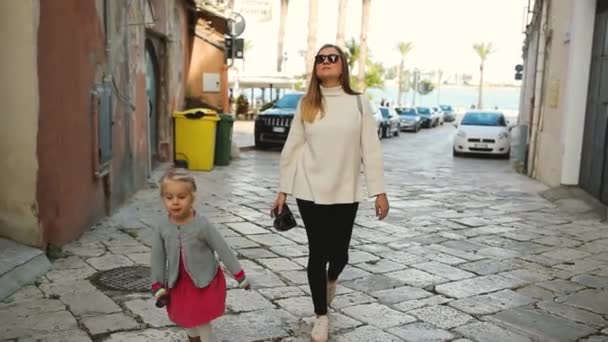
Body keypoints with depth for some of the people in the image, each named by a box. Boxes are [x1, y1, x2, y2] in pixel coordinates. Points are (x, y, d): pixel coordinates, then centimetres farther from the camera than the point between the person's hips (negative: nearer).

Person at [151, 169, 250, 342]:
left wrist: (240, 276, -10)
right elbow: (157, 258, -2)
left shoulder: (202, 225, -23)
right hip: (178, 284, 4)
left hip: (205, 282, -4)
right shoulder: (162, 228, -13)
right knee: (186, 319, 17)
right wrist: (158, 287, 0)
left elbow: (223, 249, -15)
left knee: (202, 321, 1)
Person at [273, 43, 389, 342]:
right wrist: (283, 190, 3)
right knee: (318, 253, 3)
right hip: (310, 192, 0)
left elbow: (371, 150, -2)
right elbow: (292, 148, 4)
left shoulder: (358, 103, 0)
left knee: (339, 252, 8)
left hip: (345, 193, 0)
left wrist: (379, 191, -6)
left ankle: (331, 281, 46)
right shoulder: (306, 104, 3)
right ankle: (321, 317, 21)